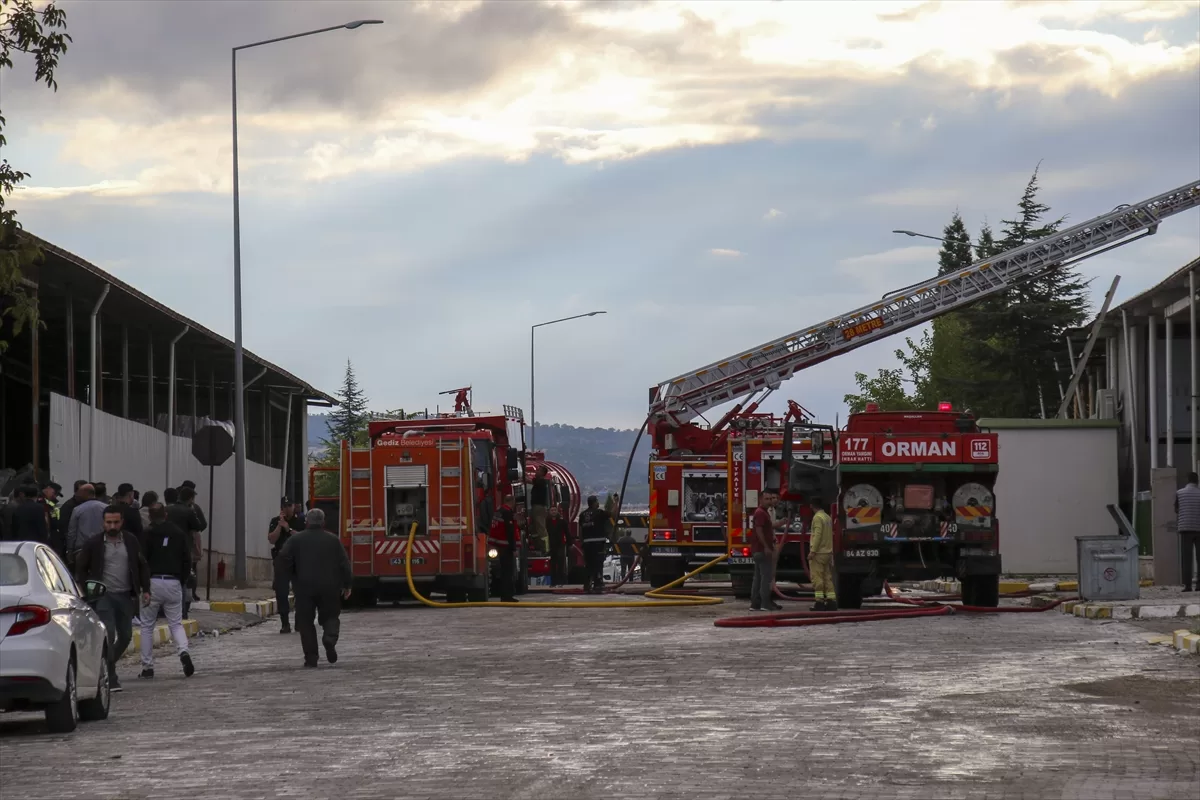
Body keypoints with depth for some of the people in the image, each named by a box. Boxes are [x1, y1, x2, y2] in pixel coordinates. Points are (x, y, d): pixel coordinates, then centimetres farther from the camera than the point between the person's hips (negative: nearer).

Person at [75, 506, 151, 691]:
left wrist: (145, 590, 5)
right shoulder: (93, 544, -2)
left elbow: (142, 566, 13)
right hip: (103, 595, -4)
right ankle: (110, 678, -11)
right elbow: (81, 569, 4)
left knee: (126, 636, 7)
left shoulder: (131, 542, 6)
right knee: (109, 634, -14)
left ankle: (106, 667, 29)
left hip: (126, 596, 4)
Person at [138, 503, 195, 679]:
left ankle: (147, 666, 7)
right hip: (173, 583, 3)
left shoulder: (148, 534, -4)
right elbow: (187, 561, 9)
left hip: (153, 582, -3)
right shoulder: (179, 534, 8)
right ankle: (184, 652, -16)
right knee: (176, 624, 12)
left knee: (147, 626, 9)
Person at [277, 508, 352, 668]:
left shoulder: (296, 539, 3)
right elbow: (344, 563, 3)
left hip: (305, 587, -1)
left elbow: (284, 557, -9)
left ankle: (311, 658, 0)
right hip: (329, 587, 1)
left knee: (306, 621, 7)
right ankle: (330, 638, -16)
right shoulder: (333, 540, 6)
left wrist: (293, 577, 2)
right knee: (330, 616, 16)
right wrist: (347, 584, 11)